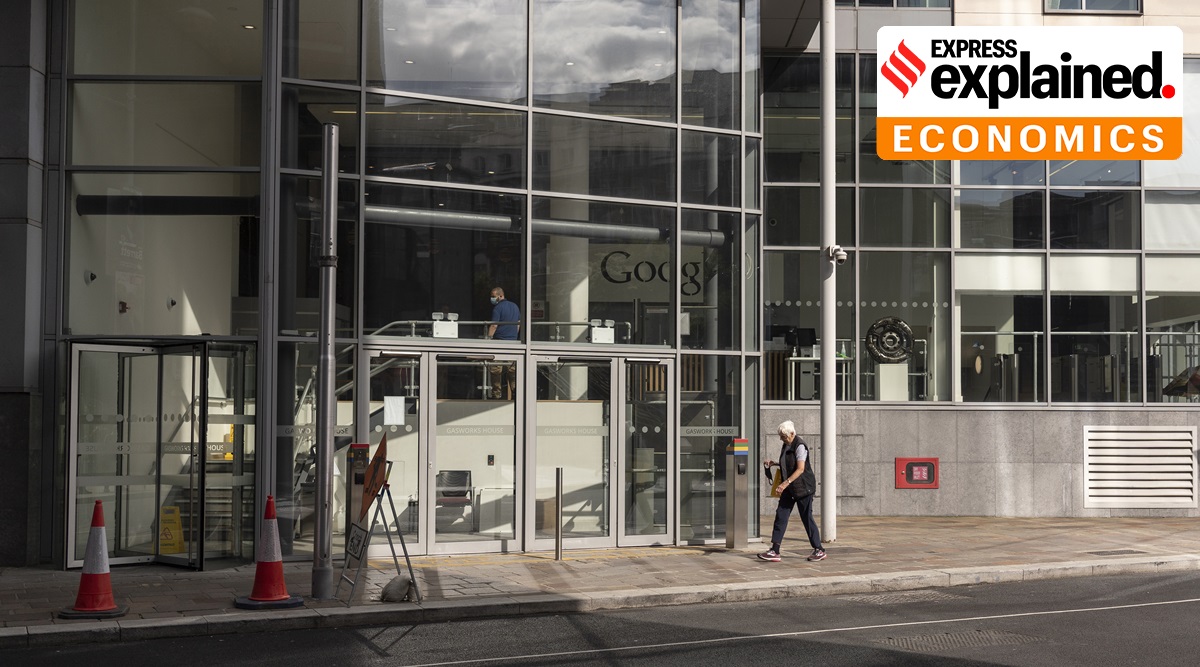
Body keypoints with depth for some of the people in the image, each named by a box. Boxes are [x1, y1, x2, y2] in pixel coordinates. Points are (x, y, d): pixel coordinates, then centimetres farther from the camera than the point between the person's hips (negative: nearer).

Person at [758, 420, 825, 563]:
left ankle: (819, 550, 12)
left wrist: (786, 482, -32)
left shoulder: (800, 446, -17)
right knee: (781, 515, 0)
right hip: (790, 488, 9)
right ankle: (774, 551, -1)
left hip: (803, 487, -9)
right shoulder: (786, 445, 11)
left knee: (806, 518, -2)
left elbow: (800, 468, -25)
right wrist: (773, 463, 9)